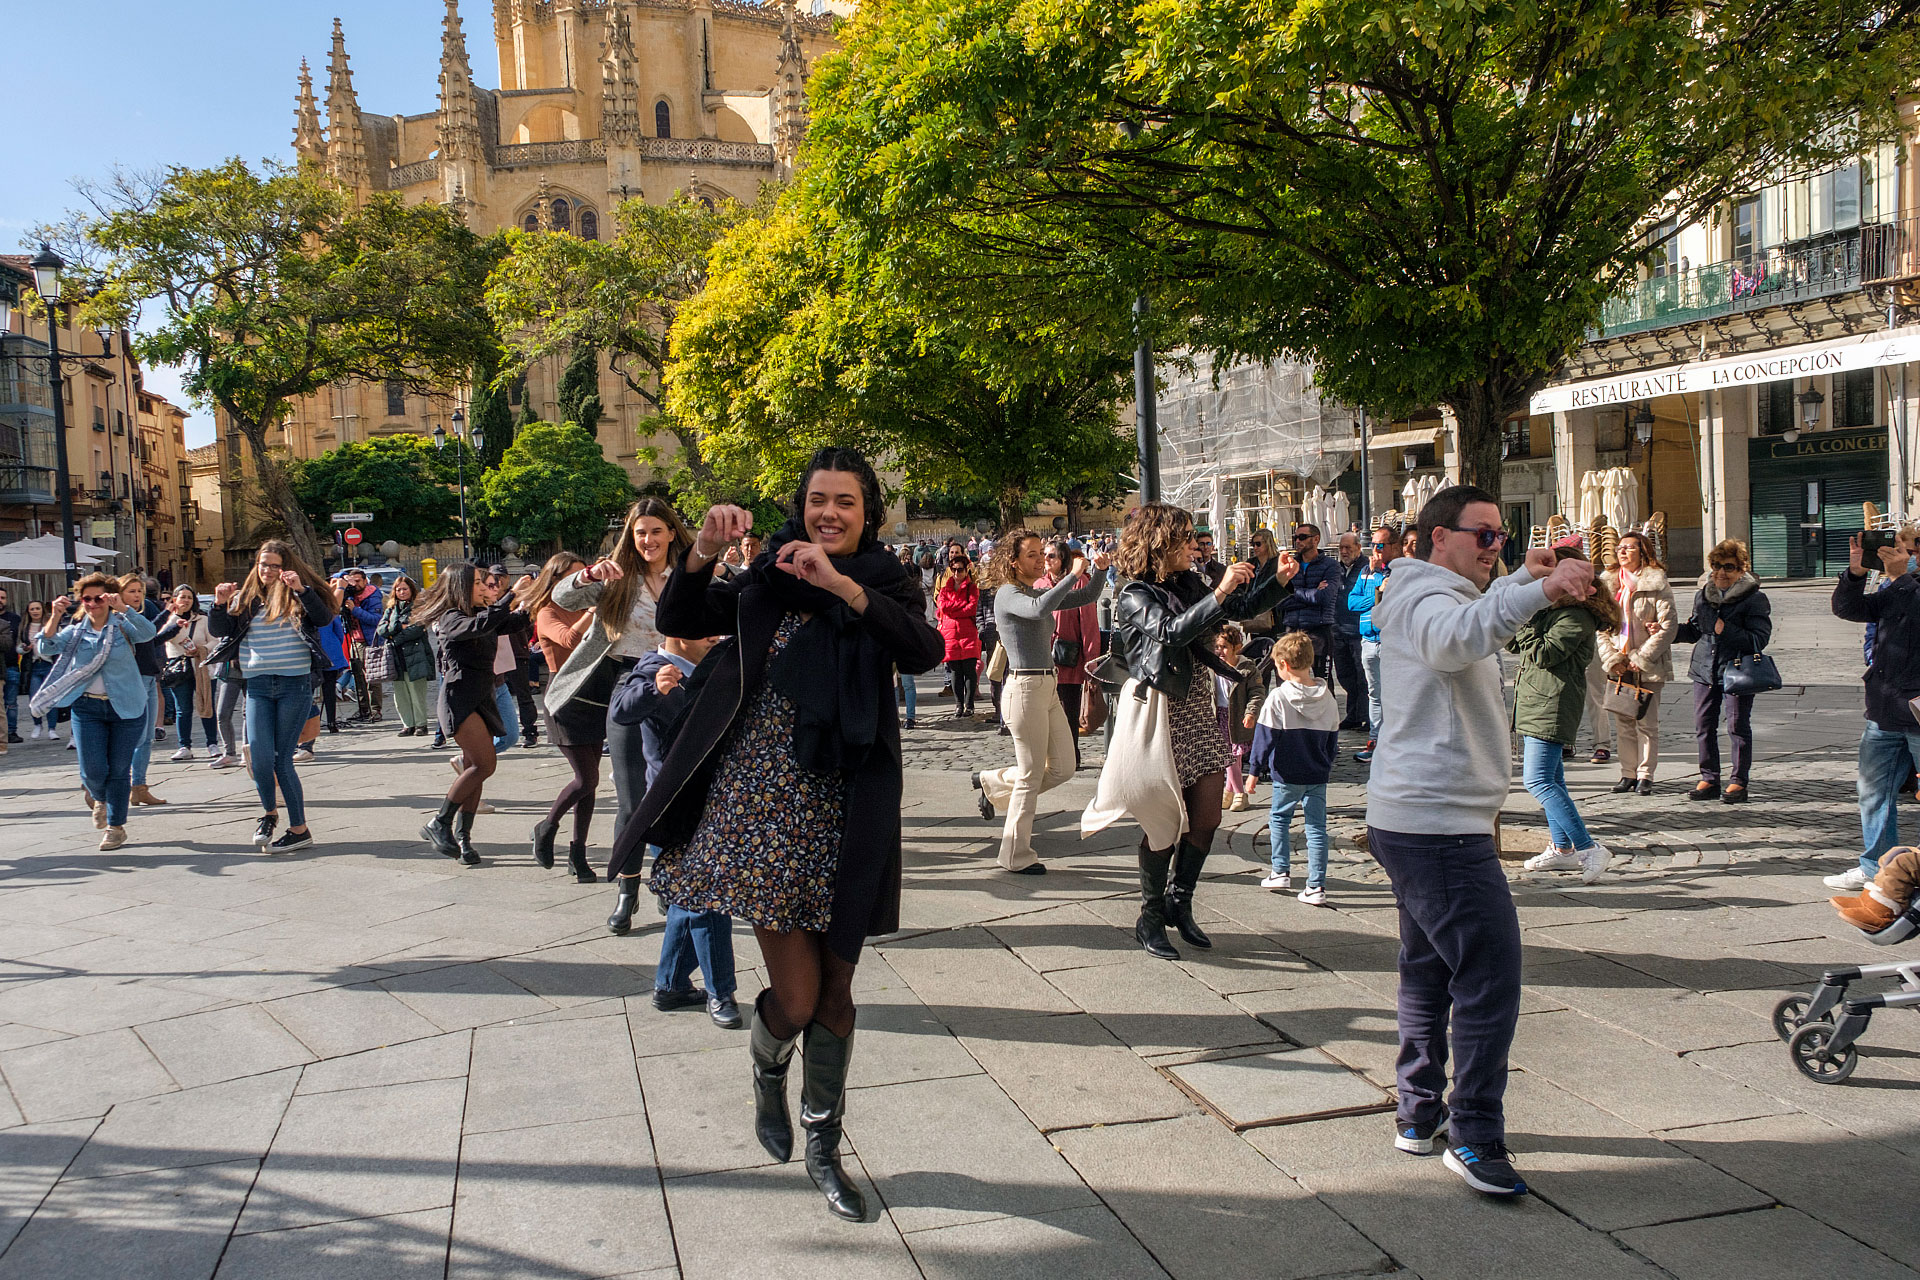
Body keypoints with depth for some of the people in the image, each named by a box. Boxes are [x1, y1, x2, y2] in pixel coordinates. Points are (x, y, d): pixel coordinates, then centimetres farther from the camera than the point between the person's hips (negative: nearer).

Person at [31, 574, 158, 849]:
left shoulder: (122, 625, 0)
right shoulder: (75, 632, 8)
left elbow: (148, 633, -20)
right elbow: (46, 648, -7)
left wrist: (123, 608, -31)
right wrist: (55, 617, -21)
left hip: (126, 707, -2)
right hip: (87, 707, 2)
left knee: (119, 770, 2)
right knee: (93, 770, -4)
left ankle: (116, 826, 17)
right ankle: (100, 799, 31)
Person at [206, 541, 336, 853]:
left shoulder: (299, 596, 4)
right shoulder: (246, 599, 12)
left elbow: (324, 618, -12)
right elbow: (218, 631, 9)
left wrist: (301, 589, -22)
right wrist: (220, 605, -8)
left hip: (295, 684, -3)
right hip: (258, 686, 3)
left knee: (282, 758, -2)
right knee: (260, 756, -10)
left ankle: (299, 828, 10)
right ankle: (269, 811, 18)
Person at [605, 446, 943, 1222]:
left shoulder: (886, 585, 3)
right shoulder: (768, 582, 5)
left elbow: (924, 651, -17)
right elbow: (678, 621, -2)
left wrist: (841, 584, -27)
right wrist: (702, 554, -19)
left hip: (844, 809, 1)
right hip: (762, 800, -1)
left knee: (836, 989, 11)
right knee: (796, 997, -3)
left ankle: (822, 1143, 32)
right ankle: (769, 1072, 33)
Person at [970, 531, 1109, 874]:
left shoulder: (1038, 591, 15)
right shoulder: (1008, 594, -11)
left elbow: (1087, 597, 18)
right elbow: (1039, 610, -33)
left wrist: (1099, 571, 0)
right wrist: (1073, 574, -29)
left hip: (1048, 687, 9)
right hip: (1026, 688, -9)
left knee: (1063, 768, 10)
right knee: (1031, 776, -1)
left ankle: (993, 782, 30)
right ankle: (1017, 857, 12)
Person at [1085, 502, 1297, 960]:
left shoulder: (1189, 584, 9)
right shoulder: (1136, 597, -11)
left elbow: (1242, 609, 11)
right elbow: (1171, 632, -28)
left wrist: (1279, 580, -4)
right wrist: (1220, 592, -32)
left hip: (1196, 707, 7)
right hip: (1158, 714, -7)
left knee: (1206, 818, 6)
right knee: (1166, 820, 0)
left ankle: (1179, 903, 26)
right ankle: (1150, 918, 17)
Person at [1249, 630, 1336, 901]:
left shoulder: (1277, 698, -14)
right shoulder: (1328, 698, 1)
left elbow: (1264, 738, -9)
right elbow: (1333, 740, 10)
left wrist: (1257, 767, 3)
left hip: (1287, 775, -3)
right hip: (1318, 774, 3)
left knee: (1279, 818, 18)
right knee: (1317, 827, 5)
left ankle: (1281, 872, 19)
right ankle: (1316, 887, 4)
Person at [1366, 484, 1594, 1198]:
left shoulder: (1433, 595, 20)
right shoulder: (1427, 598, -14)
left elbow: (1477, 625, 43)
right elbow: (1458, 636, -40)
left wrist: (1525, 578, 33)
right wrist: (1537, 591, -52)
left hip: (1410, 819, 11)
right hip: (1441, 825, -11)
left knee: (1428, 968, 18)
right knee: (1490, 976, -8)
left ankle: (1419, 1114, 28)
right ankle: (1475, 1137, -2)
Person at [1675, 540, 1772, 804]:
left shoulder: (1754, 599, -7)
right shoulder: (1703, 595, 11)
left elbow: (1759, 639, -14)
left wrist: (1727, 631, -22)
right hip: (1705, 670, 6)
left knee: (1738, 726, 0)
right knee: (1703, 725, 7)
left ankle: (1738, 782, 10)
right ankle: (1709, 780, 18)